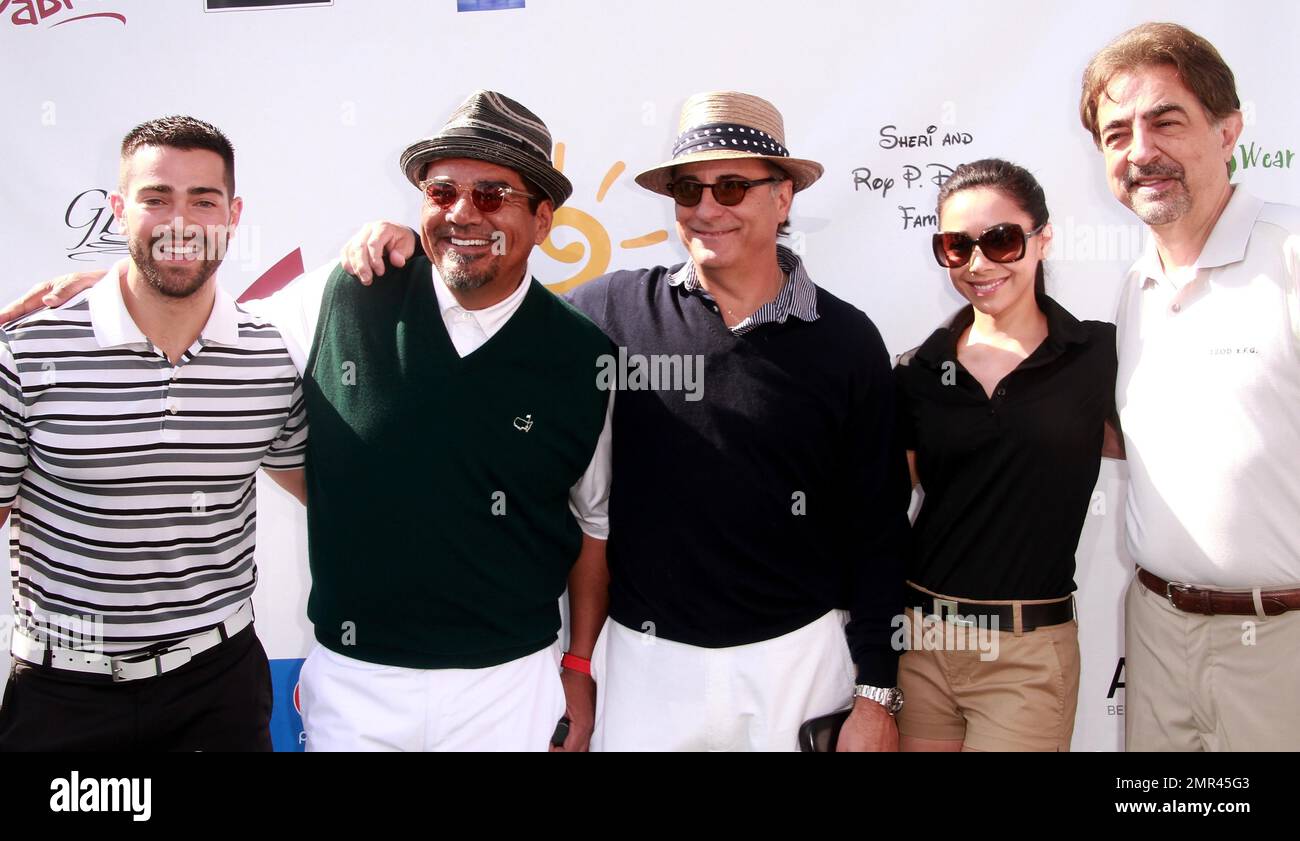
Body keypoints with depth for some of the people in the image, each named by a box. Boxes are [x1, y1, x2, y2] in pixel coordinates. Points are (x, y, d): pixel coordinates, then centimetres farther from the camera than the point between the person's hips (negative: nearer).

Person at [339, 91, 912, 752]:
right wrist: (412, 250, -6)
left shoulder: (847, 341, -5)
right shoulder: (617, 308, -4)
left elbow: (876, 529, -2)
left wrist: (876, 695, -2)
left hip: (796, 656, 0)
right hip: (647, 656, 1)